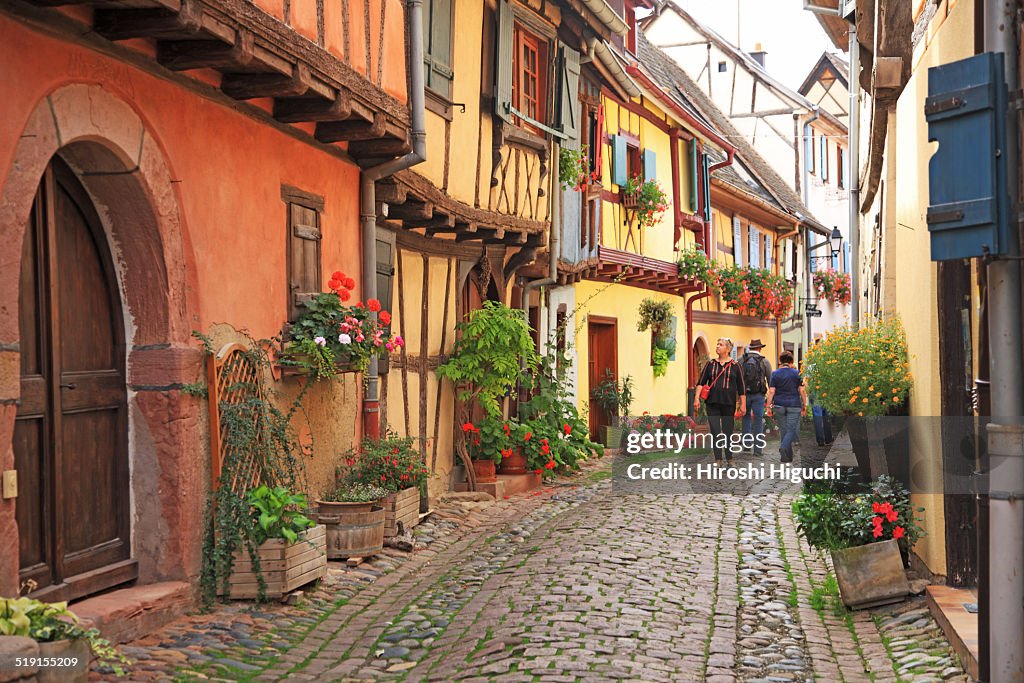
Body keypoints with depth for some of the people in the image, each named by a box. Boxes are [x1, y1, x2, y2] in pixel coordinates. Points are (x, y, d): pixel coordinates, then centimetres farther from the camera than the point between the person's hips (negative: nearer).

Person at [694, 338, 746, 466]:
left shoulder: (735, 366, 4)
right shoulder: (710, 364, 9)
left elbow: (741, 387, 5)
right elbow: (701, 382, 6)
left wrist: (743, 404, 0)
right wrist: (697, 398, -6)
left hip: (728, 403, -2)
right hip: (712, 402, 2)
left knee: (728, 431, 4)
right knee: (715, 431, 0)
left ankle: (729, 459, 16)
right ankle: (718, 459, 6)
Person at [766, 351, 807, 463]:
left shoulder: (775, 374, 2)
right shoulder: (797, 373, 0)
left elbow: (771, 391, -3)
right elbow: (802, 391, -1)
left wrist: (768, 406, -1)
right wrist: (804, 405, 6)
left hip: (779, 406, 2)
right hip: (794, 405, -2)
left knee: (784, 430, 10)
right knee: (792, 430, -2)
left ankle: (788, 456, 14)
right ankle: (784, 447, -28)